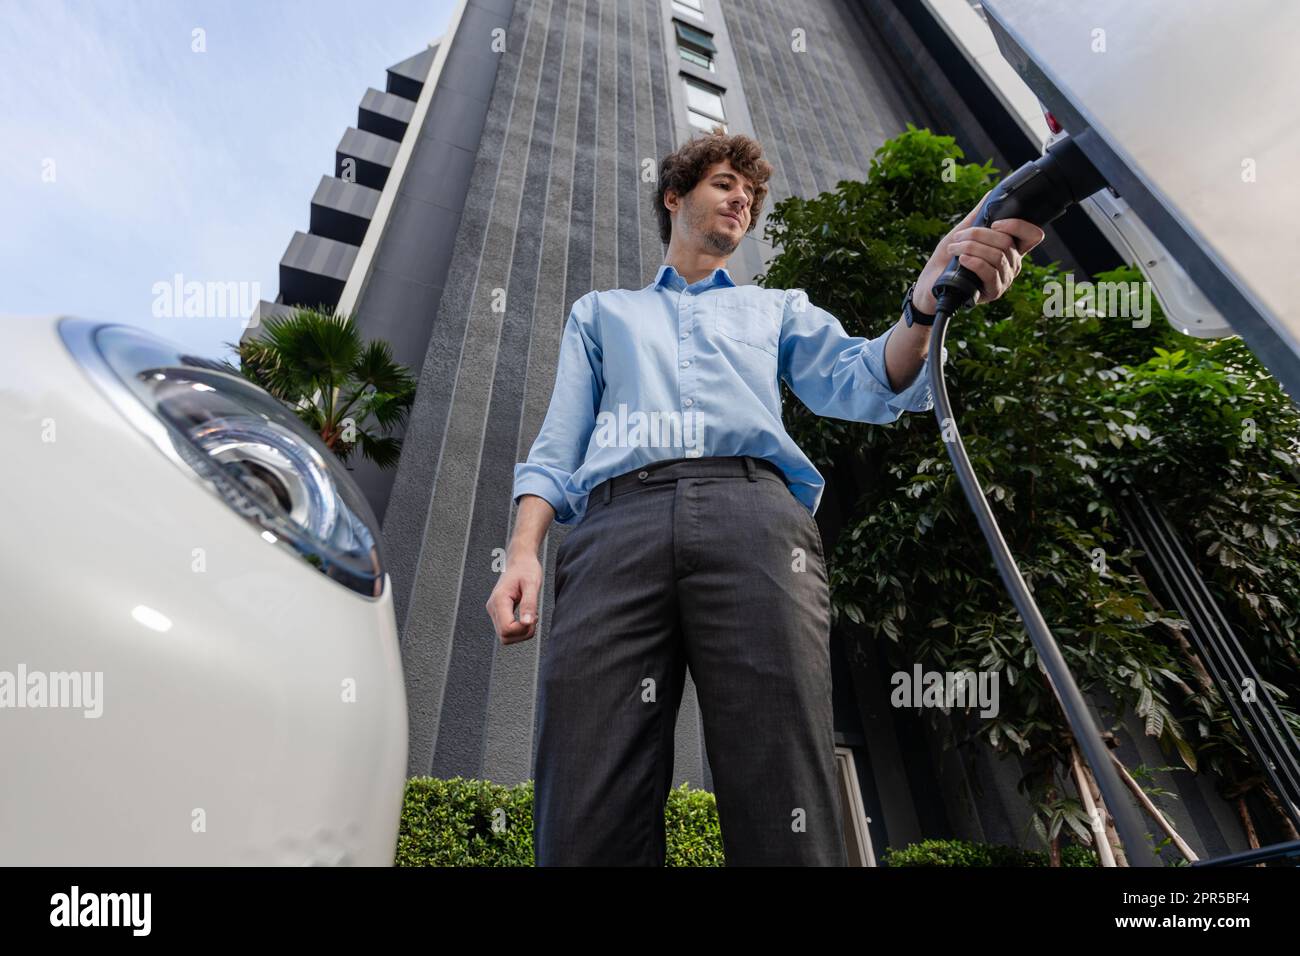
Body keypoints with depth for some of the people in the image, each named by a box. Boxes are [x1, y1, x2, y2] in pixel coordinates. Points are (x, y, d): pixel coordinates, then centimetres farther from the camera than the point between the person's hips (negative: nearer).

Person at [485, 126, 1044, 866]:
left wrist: (927, 302, -9)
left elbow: (862, 383, 14)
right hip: (618, 522, 1)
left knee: (783, 807, -10)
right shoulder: (601, 312, 34)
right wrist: (524, 552, 3)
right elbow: (559, 443, 21)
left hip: (756, 517, 1)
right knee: (589, 818, -10)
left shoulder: (780, 308, 33)